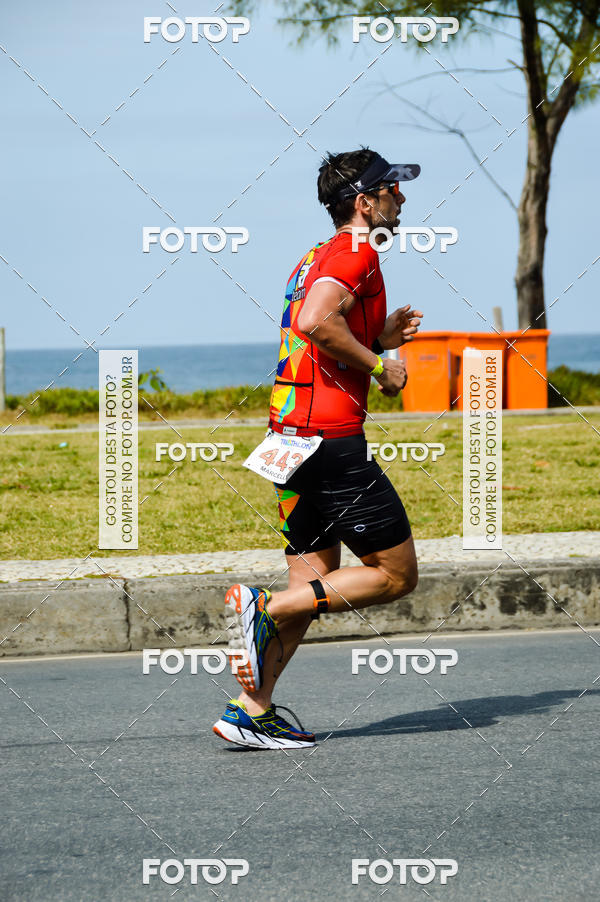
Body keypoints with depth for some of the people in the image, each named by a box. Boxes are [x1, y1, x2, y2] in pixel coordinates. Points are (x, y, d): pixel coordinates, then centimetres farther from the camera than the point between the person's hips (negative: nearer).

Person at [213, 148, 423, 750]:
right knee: (395, 575, -3)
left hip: (290, 437, 10)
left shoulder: (318, 258, 22)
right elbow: (315, 321, -25)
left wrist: (381, 336, 20)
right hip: (331, 435, -10)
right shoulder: (356, 254, -8)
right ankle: (264, 609, -13)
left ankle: (250, 711, 3)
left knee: (314, 582, 10)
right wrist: (378, 365, -14)